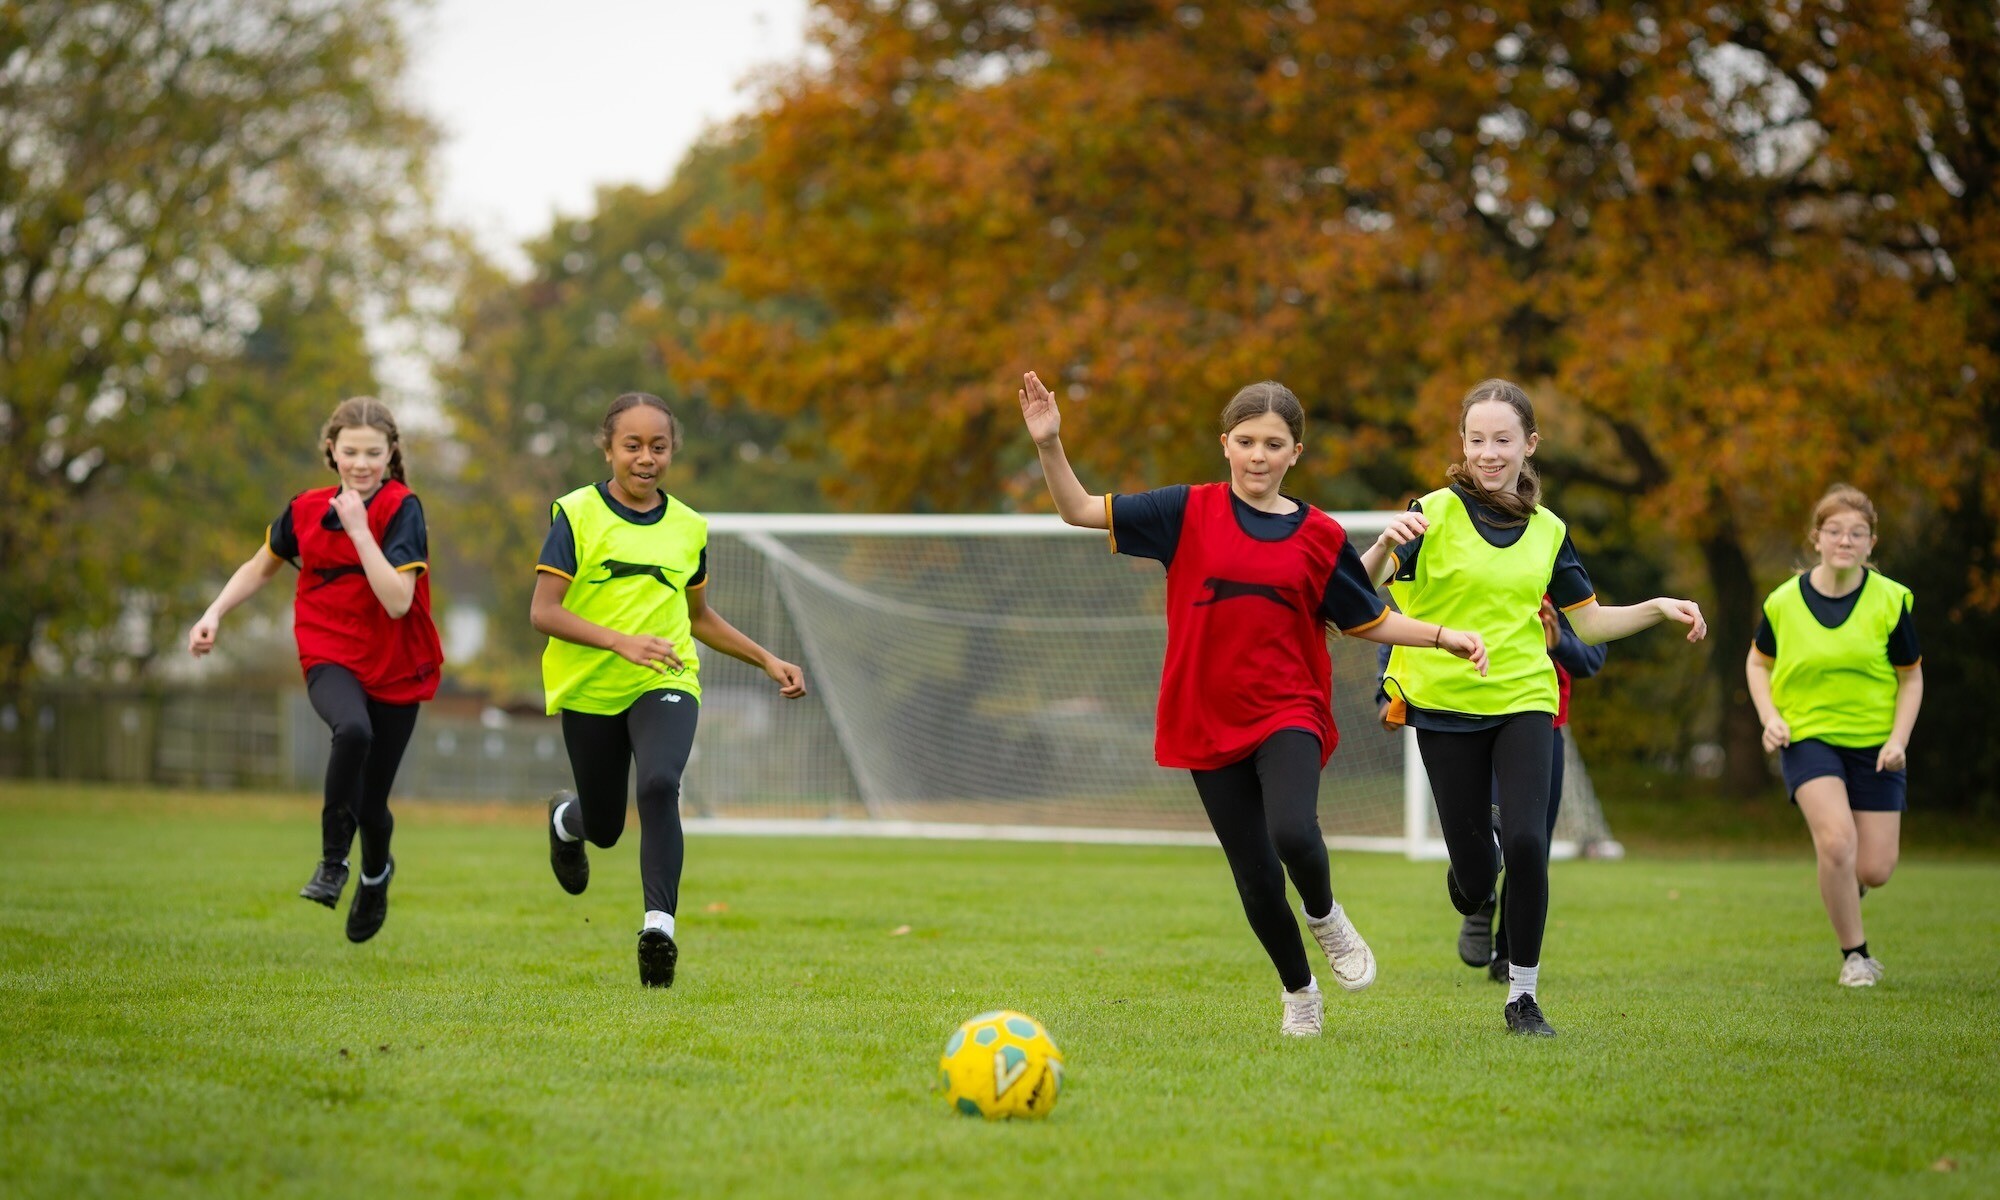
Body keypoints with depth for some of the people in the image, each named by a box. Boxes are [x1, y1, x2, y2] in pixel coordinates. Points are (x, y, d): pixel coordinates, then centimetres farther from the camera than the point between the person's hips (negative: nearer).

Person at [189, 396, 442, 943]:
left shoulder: (402, 509, -13)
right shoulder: (306, 509, -2)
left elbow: (397, 600, -25)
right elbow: (261, 567, 17)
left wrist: (359, 528, -26)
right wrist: (214, 615, 4)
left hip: (395, 669, -1)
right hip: (330, 658, 1)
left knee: (372, 804, 4)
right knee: (353, 729, -35)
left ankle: (376, 873, 41)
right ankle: (332, 859, -19)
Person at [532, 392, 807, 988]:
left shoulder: (688, 526, 7)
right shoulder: (578, 515, -6)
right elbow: (544, 612, -13)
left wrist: (767, 660, 14)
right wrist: (622, 642, -26)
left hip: (666, 683, 1)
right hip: (589, 689, -1)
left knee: (660, 786, -28)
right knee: (604, 828, 11)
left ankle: (659, 923, -30)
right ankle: (566, 817, 49)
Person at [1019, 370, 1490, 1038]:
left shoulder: (1320, 537, 1)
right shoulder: (1189, 513, -1)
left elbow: (1369, 621, 11)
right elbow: (1082, 511, -3)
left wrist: (1445, 637, -1)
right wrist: (1049, 445, -18)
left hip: (1289, 714, -1)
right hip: (1207, 723, 1)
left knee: (1293, 834, -28)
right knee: (1255, 878, 2)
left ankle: (1325, 917, 6)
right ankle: (1299, 993, 28)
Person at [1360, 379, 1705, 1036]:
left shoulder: (1548, 531, 7)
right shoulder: (1435, 513, -5)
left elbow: (1589, 623, 14)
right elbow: (1365, 591, -17)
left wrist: (1659, 608, 0)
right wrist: (1387, 544, -38)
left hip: (1524, 700, 2)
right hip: (1445, 704, -2)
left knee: (1526, 844, -18)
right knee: (1475, 873, -1)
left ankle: (1523, 995, -1)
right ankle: (1475, 907, 39)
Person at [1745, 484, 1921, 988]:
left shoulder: (1890, 601, -6)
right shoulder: (1784, 601, -5)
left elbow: (1911, 677, 4)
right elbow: (1758, 663, 12)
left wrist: (1899, 739, -9)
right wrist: (1770, 718, -4)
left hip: (1874, 743, 1)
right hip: (1807, 735, -1)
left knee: (1875, 869, -2)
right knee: (1837, 840, -24)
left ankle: (1844, 886, 38)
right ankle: (1855, 954, -4)